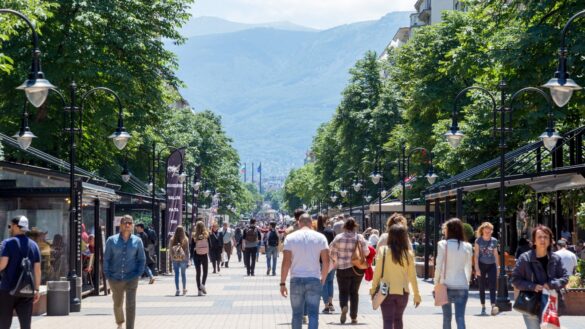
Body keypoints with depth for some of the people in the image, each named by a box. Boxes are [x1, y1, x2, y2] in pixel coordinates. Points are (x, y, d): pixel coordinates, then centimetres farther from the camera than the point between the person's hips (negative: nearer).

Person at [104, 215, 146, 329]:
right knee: (117, 304, 18)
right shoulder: (111, 240, 0)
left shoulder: (137, 241, 1)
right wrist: (107, 275, -3)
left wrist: (138, 274, -3)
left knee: (131, 305, -11)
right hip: (115, 279, 1)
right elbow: (106, 259, 3)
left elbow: (142, 259, 7)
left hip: (131, 279, -1)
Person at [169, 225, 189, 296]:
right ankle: (184, 289, 20)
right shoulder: (185, 240, -7)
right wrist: (187, 260, 4)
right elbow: (187, 250, -3)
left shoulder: (172, 240, -5)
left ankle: (177, 290, -1)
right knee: (183, 274, 12)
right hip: (183, 259, 0)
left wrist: (172, 257, 9)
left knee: (176, 274, 4)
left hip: (175, 259, 0)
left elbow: (170, 249, -1)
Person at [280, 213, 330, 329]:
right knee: (313, 313, -3)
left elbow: (286, 262, -5)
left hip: (296, 280, 0)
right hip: (314, 280, 0)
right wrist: (323, 278, 13)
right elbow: (326, 261, -1)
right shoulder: (320, 237, 2)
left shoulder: (290, 237, 0)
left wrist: (282, 283, -1)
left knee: (297, 314, 12)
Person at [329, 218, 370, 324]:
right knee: (354, 292, 12)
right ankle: (354, 317, 11)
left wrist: (336, 260, 19)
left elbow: (332, 252, 0)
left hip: (343, 268, -1)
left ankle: (344, 307, -22)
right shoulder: (360, 238, -6)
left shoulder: (338, 238, -6)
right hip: (358, 269, 1)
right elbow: (366, 252, -5)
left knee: (343, 291, 8)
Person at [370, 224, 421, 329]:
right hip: (402, 292, 2)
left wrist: (373, 290, 3)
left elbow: (377, 272, -7)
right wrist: (416, 294, 8)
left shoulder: (383, 251, -9)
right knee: (398, 319, 22)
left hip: (387, 291, -2)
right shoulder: (408, 254, -4)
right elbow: (412, 276, -1)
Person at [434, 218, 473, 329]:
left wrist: (436, 282, 3)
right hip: (462, 286, 1)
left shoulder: (443, 244, -5)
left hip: (446, 285, -1)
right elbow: (469, 269, 6)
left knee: (447, 316, 15)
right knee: (460, 317, -4)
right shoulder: (467, 247, 3)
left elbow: (439, 266, -7)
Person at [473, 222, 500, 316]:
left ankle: (493, 306, -19)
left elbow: (496, 254, 12)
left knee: (492, 286, -10)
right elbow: (476, 255, -5)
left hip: (491, 265, 1)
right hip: (481, 265, -1)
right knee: (482, 287, 5)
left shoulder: (494, 241, 5)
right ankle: (483, 307, 12)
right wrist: (477, 268, -11)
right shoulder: (478, 241, -3)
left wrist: (498, 267, 11)